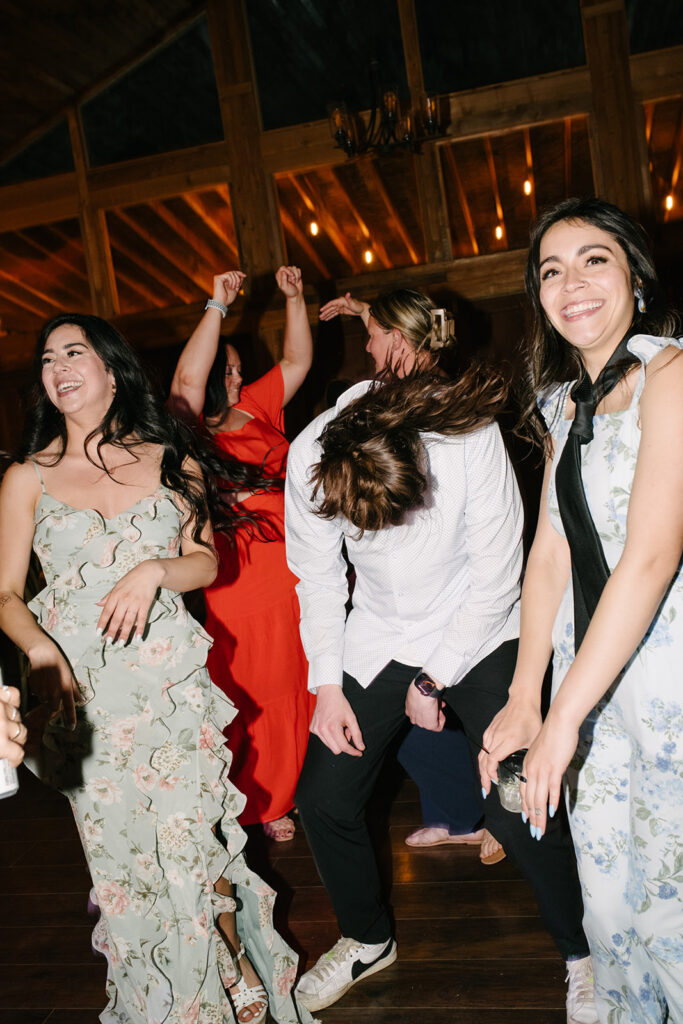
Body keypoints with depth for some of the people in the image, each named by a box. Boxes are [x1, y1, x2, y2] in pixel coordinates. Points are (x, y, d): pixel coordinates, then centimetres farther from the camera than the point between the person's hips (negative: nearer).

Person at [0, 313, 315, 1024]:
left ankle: (234, 964, 33)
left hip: (171, 678, 0)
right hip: (81, 690, 0)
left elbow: (205, 562, 5)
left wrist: (155, 569, -16)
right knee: (121, 852, 7)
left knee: (194, 836, 5)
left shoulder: (170, 460, 5)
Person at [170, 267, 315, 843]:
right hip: (245, 587, -6)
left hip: (301, 574, 6)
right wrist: (218, 306, -20)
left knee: (308, 689, 14)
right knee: (257, 701, 5)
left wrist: (295, 298, 8)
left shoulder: (255, 408, 11)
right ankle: (265, 806, 23)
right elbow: (188, 378, -26)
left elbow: (298, 362, 16)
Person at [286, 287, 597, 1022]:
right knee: (323, 798, 1)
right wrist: (328, 686, -4)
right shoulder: (308, 457, -18)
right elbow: (318, 577, -2)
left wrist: (433, 680, -11)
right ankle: (368, 940, 30)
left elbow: (497, 575, -17)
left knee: (515, 808, -14)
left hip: (478, 636, -3)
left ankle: (583, 954, 16)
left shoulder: (470, 436, -26)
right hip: (377, 642, 4)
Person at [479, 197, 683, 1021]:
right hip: (593, 680, 7)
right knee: (609, 905, 17)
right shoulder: (567, 404, 12)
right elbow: (550, 555, 7)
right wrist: (523, 699, 0)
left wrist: (562, 719, -20)